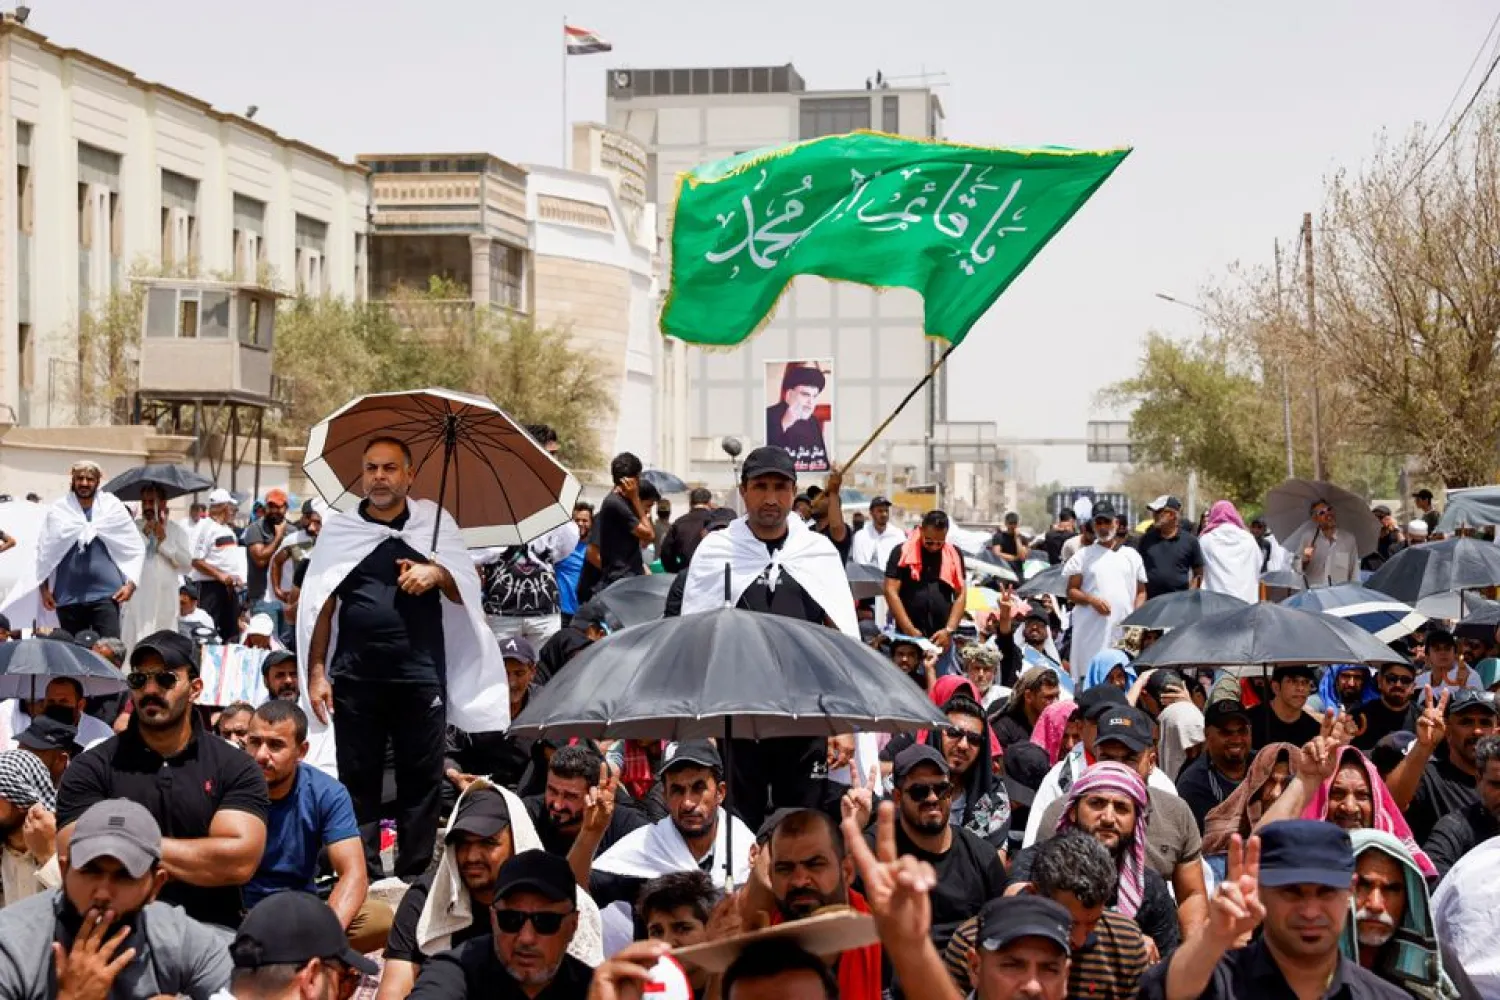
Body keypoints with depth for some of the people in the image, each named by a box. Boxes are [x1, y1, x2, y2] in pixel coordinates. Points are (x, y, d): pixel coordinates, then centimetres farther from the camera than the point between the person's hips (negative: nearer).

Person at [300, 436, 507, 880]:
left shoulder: (434, 522, 9)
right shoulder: (339, 528, 9)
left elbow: (468, 593, 11)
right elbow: (320, 605, 9)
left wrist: (436, 574, -11)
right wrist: (316, 673, 2)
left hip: (420, 673, 0)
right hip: (356, 674, 1)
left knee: (422, 779, 2)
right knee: (358, 780, 4)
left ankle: (415, 876, 8)